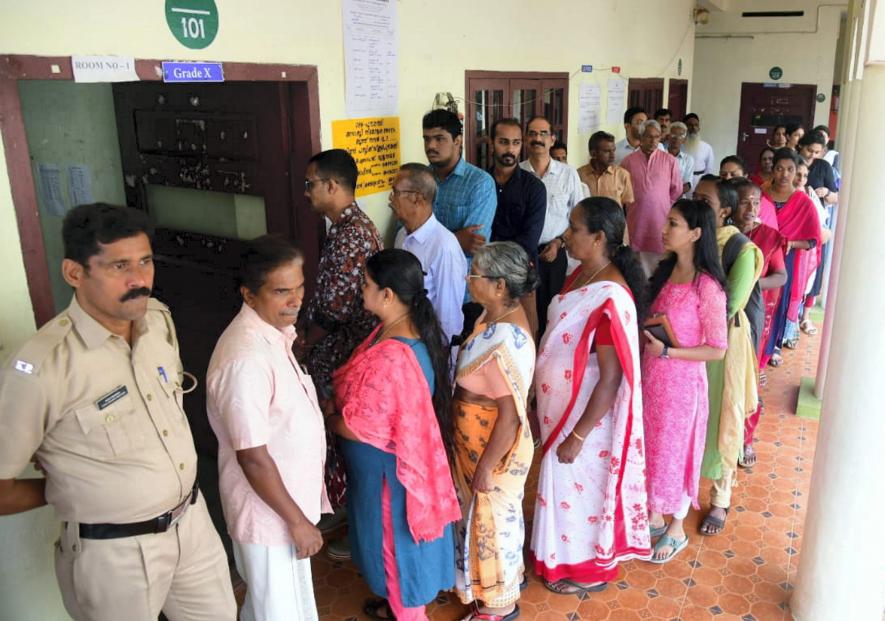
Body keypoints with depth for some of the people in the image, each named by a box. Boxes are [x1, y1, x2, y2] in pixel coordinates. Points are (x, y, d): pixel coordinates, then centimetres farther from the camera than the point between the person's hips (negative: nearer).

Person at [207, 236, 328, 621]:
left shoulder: (274, 331, -1)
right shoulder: (245, 359, -31)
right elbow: (253, 457, -27)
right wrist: (297, 520, -18)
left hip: (283, 496, 8)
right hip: (268, 511, -8)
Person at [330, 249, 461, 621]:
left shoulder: (389, 357, -36)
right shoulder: (413, 327, -5)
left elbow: (358, 427, -27)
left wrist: (325, 421, -8)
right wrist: (343, 403, 2)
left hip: (387, 467, -9)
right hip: (409, 454, 9)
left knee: (395, 538, 14)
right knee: (402, 535, 27)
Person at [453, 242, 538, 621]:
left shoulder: (507, 343, -33)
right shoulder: (498, 315, -4)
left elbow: (509, 417, -27)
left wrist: (485, 468, -17)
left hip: (493, 446, -9)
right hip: (476, 439, 9)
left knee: (491, 519, 12)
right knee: (486, 515, 27)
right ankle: (506, 577, 51)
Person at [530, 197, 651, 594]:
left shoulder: (610, 298, -30)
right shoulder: (582, 275, -2)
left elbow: (610, 378, -26)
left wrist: (578, 435, -20)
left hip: (587, 414, -9)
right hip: (562, 405, 9)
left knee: (581, 487, 12)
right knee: (567, 482, 25)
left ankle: (588, 570, 37)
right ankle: (570, 553, 49)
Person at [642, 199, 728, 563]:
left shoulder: (707, 286, -20)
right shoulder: (666, 270, 2)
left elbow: (717, 350, -17)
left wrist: (666, 352, -22)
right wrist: (642, 336, -4)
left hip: (681, 381, -7)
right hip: (651, 376, 7)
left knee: (674, 452, 9)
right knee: (650, 448, 19)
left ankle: (677, 530, 31)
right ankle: (654, 516, 39)